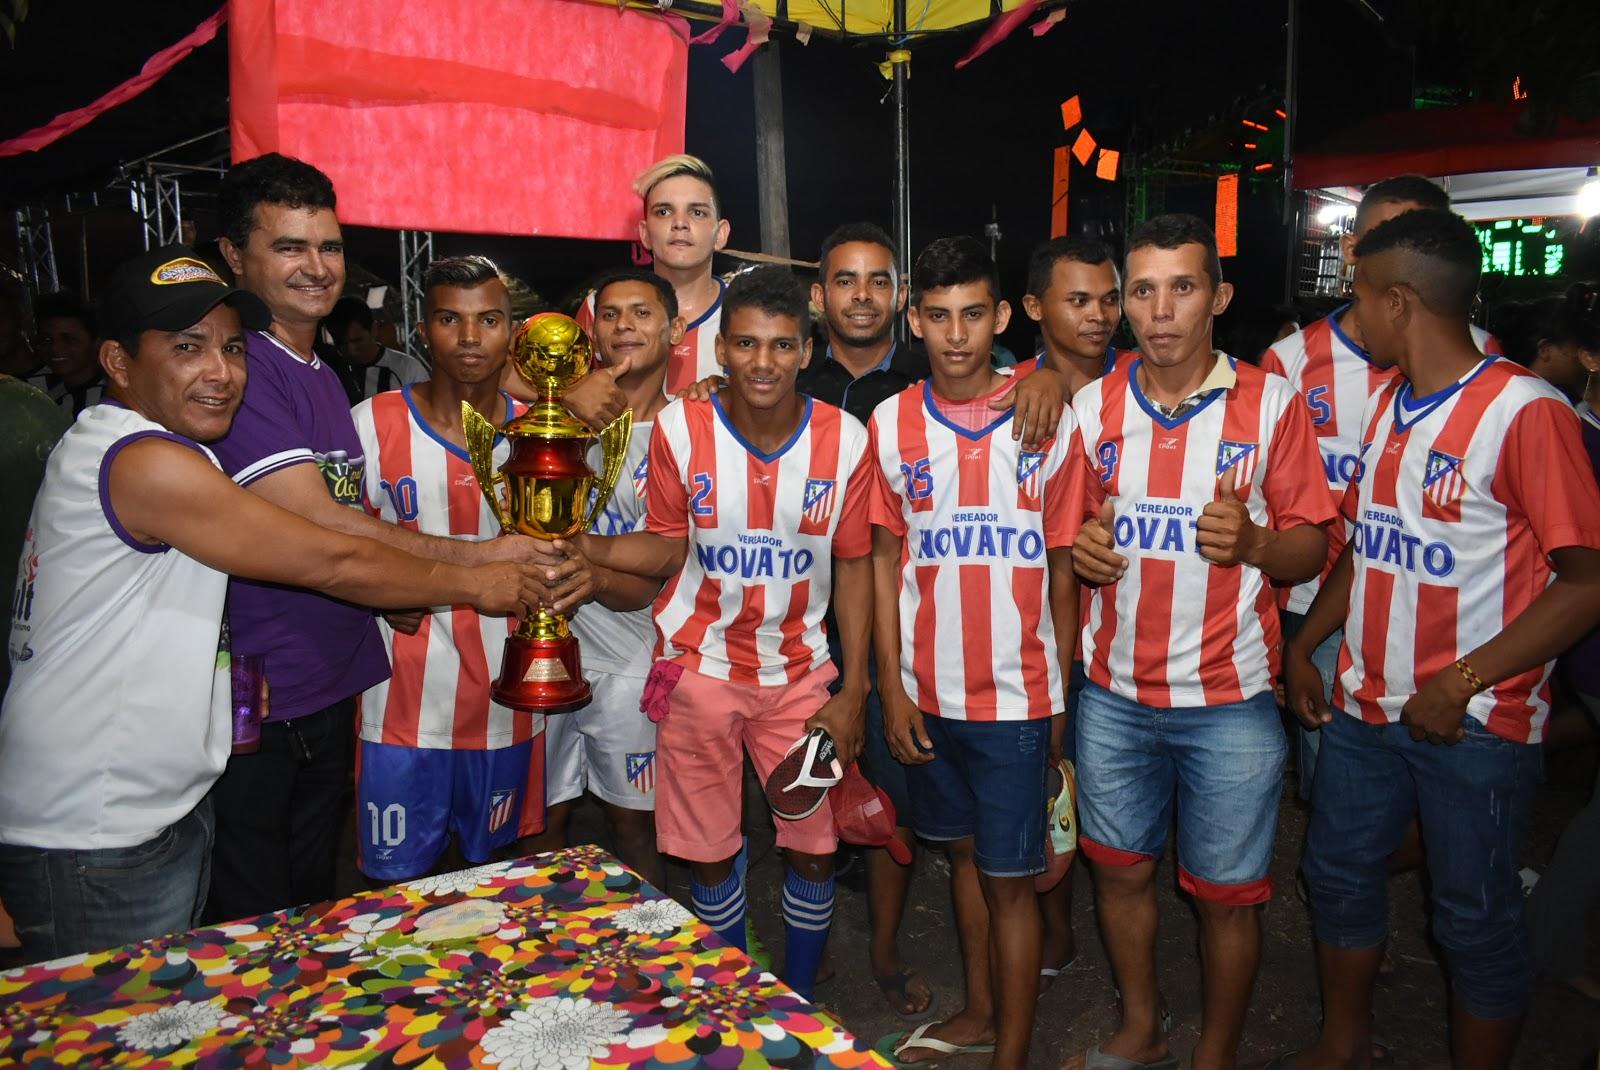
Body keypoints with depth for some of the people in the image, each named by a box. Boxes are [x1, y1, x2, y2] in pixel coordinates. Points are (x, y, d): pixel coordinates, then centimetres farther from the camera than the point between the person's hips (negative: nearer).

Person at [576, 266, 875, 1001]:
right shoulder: (680, 429, -11)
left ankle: (799, 1001, 34)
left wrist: (853, 692, -3)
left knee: (813, 850, 7)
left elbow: (852, 567, -2)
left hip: (799, 671, 1)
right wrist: (583, 546, -22)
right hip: (700, 670, 0)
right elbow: (668, 549, -3)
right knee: (708, 853, 9)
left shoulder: (844, 438, -10)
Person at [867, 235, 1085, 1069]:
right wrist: (891, 687, -1)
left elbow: (1062, 563, -2)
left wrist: (1064, 692, -1)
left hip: (1015, 695, -3)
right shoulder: (890, 424, -1)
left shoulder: (1048, 420, -6)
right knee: (962, 851, 20)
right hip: (926, 690, 3)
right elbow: (885, 559, 3)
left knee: (1008, 876, 6)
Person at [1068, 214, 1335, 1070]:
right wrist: (1077, 548, -11)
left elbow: (1310, 550, -3)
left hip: (1229, 701, -3)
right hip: (1114, 693, 3)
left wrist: (1250, 540, -24)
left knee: (1226, 894, 9)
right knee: (1120, 870, 16)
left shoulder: (1272, 404, -5)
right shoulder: (1092, 405, 3)